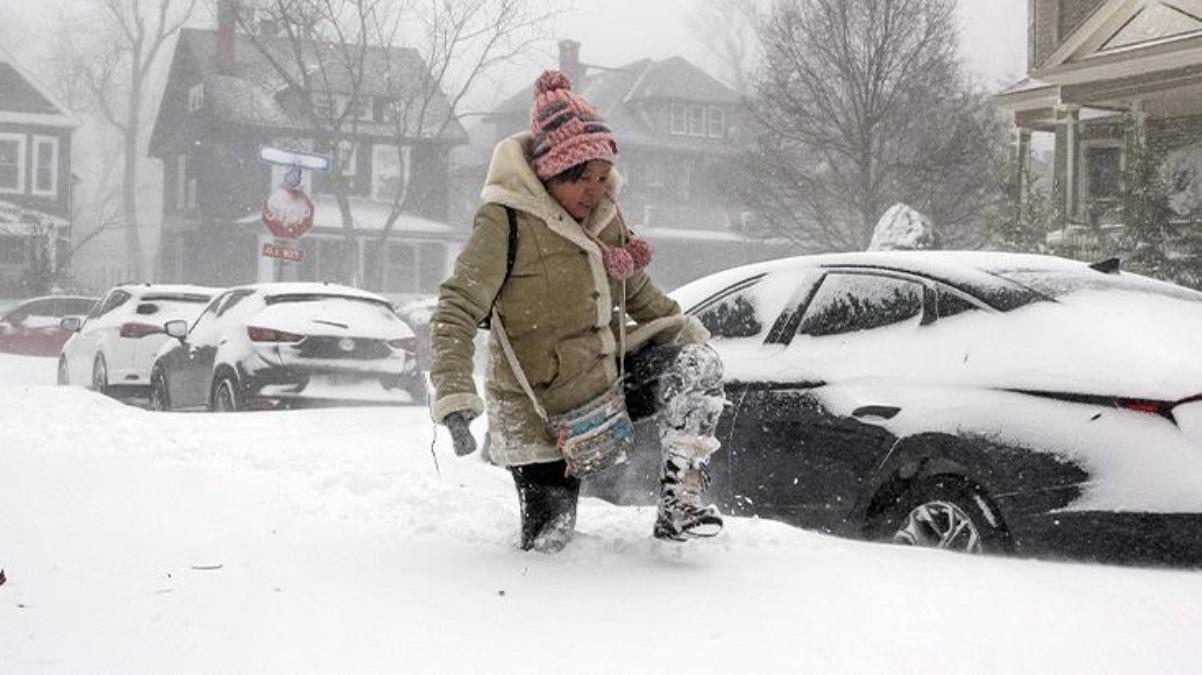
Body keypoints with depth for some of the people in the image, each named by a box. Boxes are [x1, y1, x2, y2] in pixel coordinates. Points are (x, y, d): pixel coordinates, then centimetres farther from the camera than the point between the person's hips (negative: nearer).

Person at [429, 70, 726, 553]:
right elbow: (455, 313, -21)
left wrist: (683, 328, 6)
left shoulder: (605, 214, 2)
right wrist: (454, 399, -32)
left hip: (608, 380, 6)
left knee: (697, 364, -18)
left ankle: (680, 500, -15)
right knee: (548, 542, -4)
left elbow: (637, 291, 19)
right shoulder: (506, 222, -19)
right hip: (542, 413, -5)